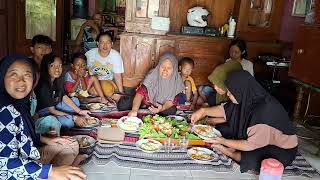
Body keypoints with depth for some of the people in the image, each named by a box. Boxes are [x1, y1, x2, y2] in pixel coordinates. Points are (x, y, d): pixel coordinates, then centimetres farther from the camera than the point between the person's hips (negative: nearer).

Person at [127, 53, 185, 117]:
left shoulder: (177, 80, -19)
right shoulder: (152, 75, -24)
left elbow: (173, 100, -14)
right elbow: (141, 93, -33)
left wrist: (163, 108, -36)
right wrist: (134, 110, -51)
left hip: (165, 107, 2)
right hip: (149, 104, -2)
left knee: (172, 110, -28)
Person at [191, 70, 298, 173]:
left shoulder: (264, 111, -35)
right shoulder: (246, 99, -13)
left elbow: (252, 145, -29)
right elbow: (225, 110, 5)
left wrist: (223, 141, -26)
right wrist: (203, 111, 0)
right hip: (255, 137, 7)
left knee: (251, 159, -36)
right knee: (221, 128, 2)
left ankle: (228, 152, -9)